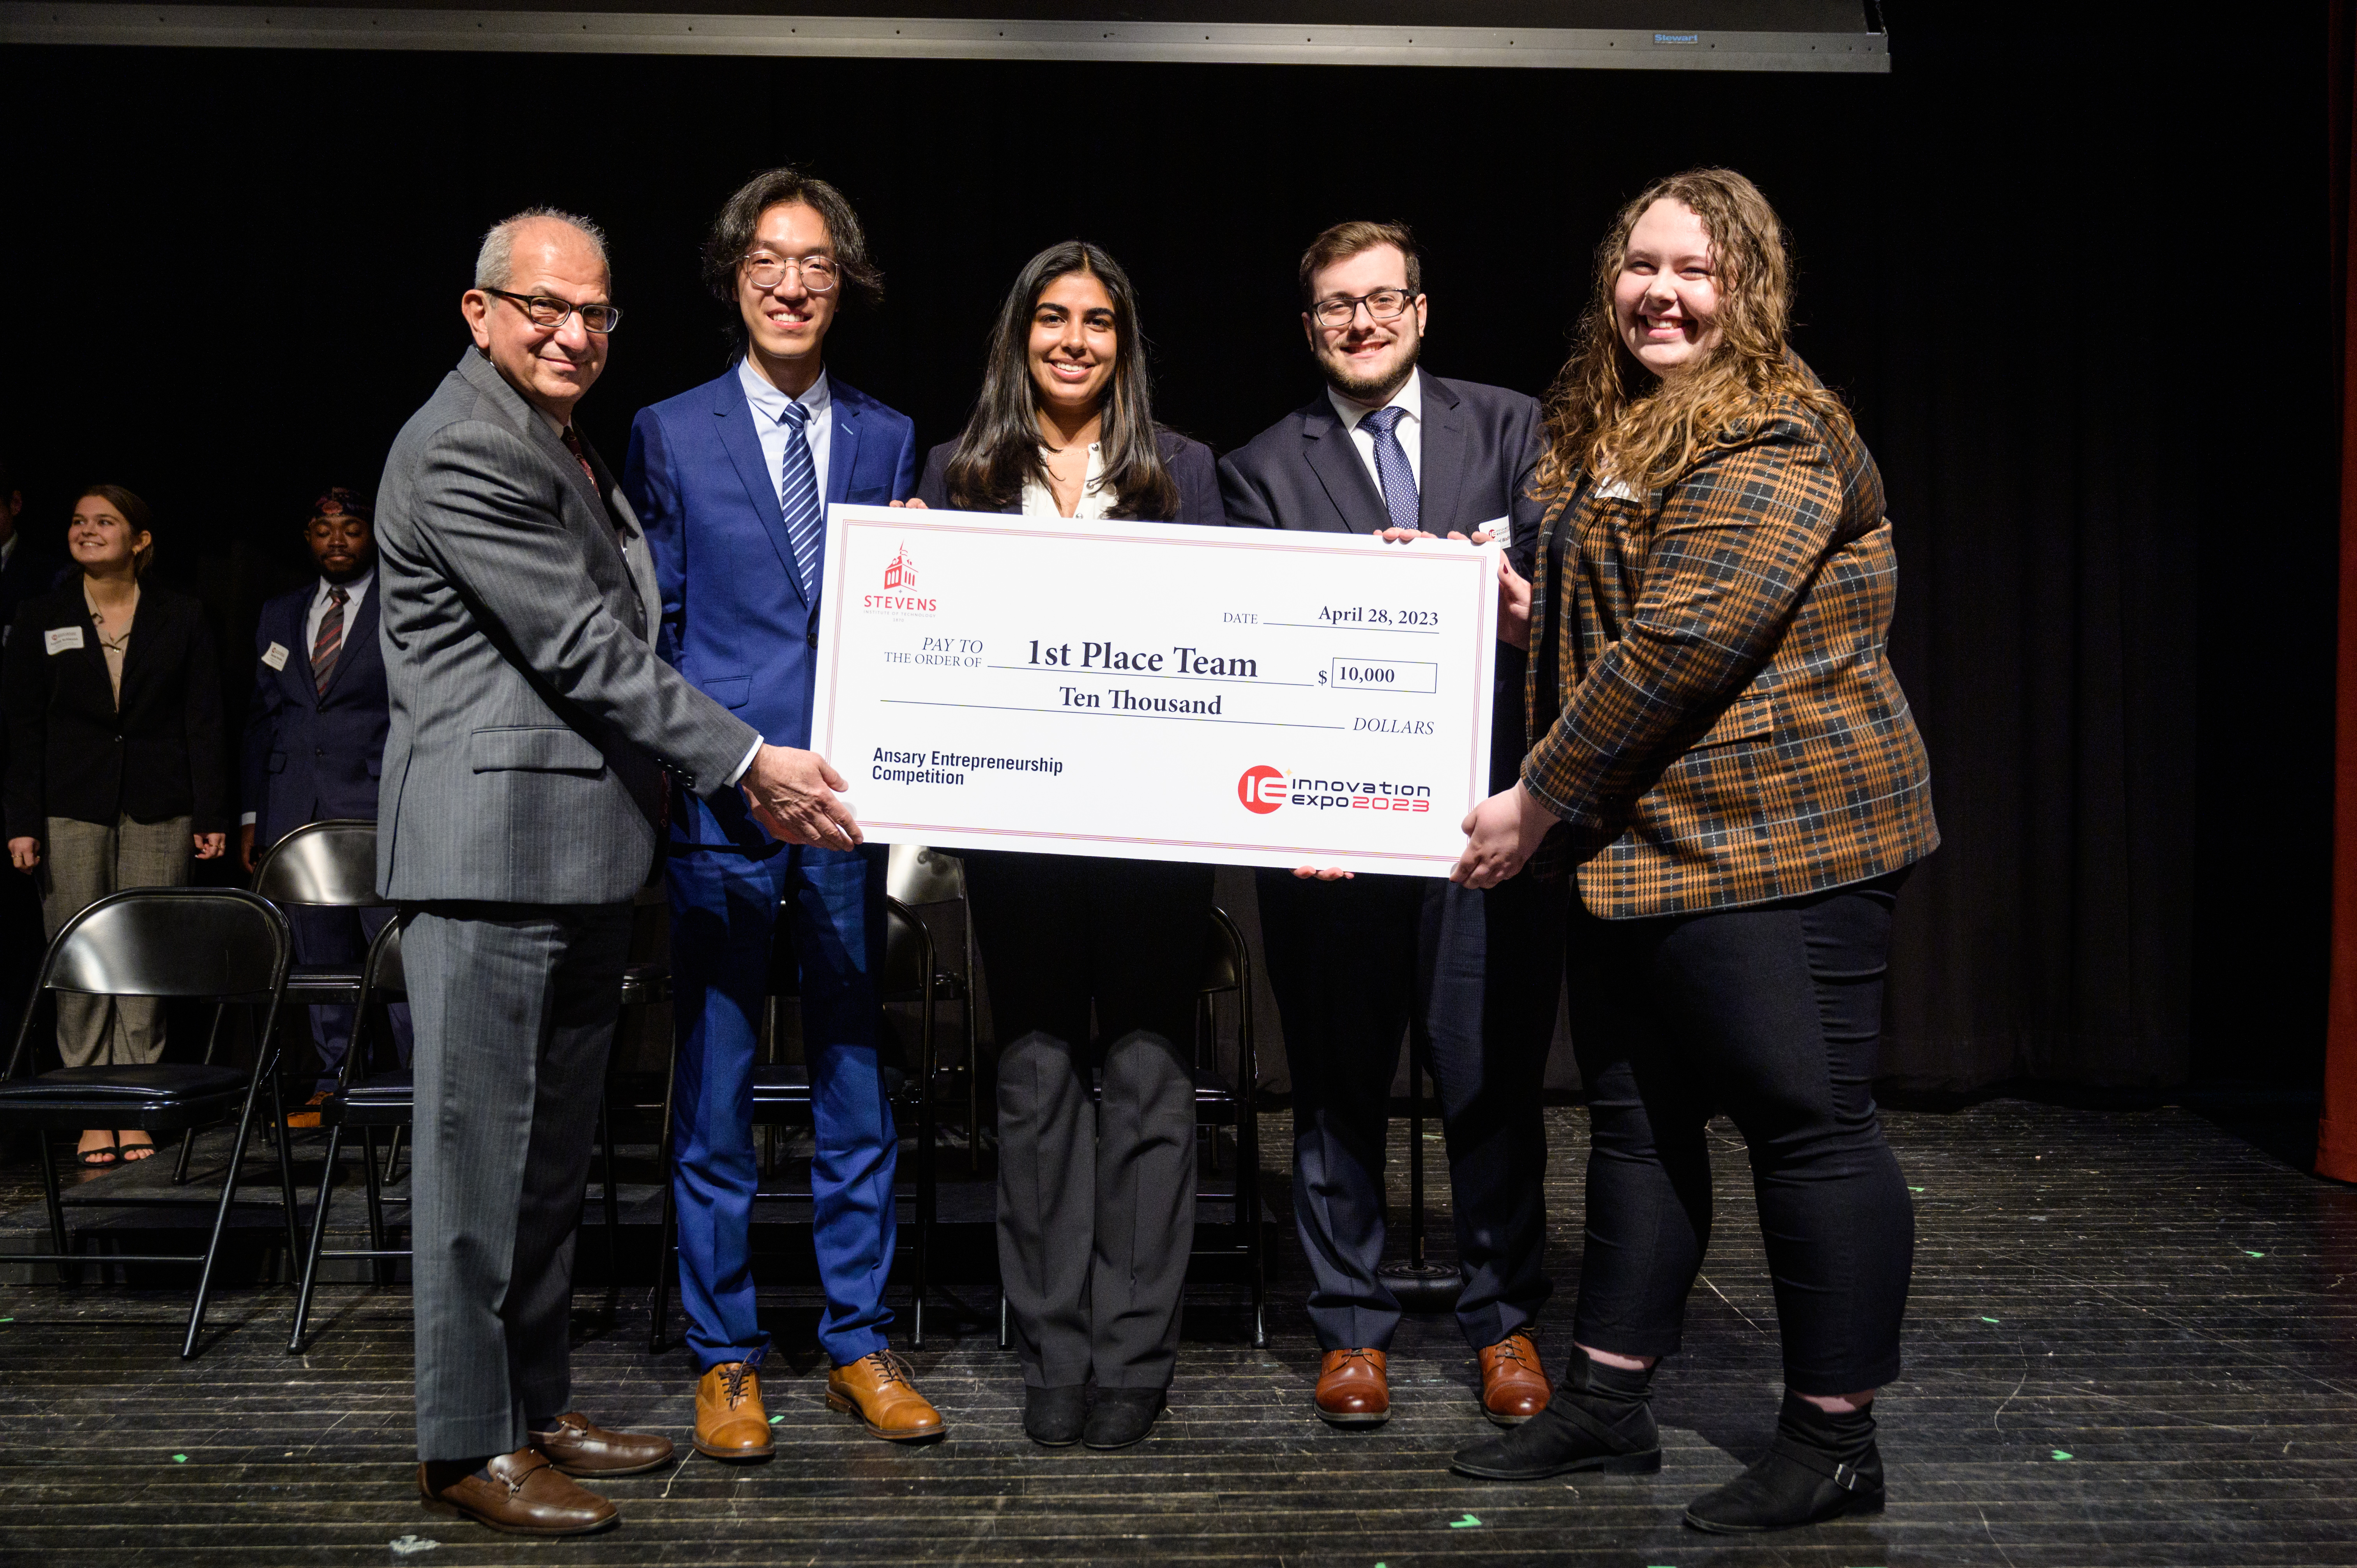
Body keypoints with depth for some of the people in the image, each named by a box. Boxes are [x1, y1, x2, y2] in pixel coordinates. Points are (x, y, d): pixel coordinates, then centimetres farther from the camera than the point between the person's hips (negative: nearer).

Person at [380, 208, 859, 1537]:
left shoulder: (574, 448, 19)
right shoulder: (464, 451, -13)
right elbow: (583, 646, -18)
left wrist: (743, 770, 12)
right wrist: (749, 762, -15)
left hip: (588, 846, 10)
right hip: (494, 845, -10)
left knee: (557, 1146, 15)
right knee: (482, 1146, -2)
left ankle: (538, 1401, 27)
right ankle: (468, 1442, 9)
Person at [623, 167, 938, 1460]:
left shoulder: (887, 440, 12)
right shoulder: (670, 435, 5)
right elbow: (652, 626, 4)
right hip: (717, 804, -2)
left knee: (855, 1084, 9)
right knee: (713, 1094, 5)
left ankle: (859, 1344, 22)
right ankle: (725, 1359, 19)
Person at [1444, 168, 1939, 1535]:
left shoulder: (1773, 443, -13)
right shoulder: (1607, 436, 17)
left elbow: (1680, 645, -21)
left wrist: (1539, 801, -15)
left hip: (1779, 842, -10)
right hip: (1636, 841, 10)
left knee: (1811, 1124, -1)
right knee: (1638, 1117, 14)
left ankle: (1836, 1444, 12)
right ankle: (1608, 1403, 26)